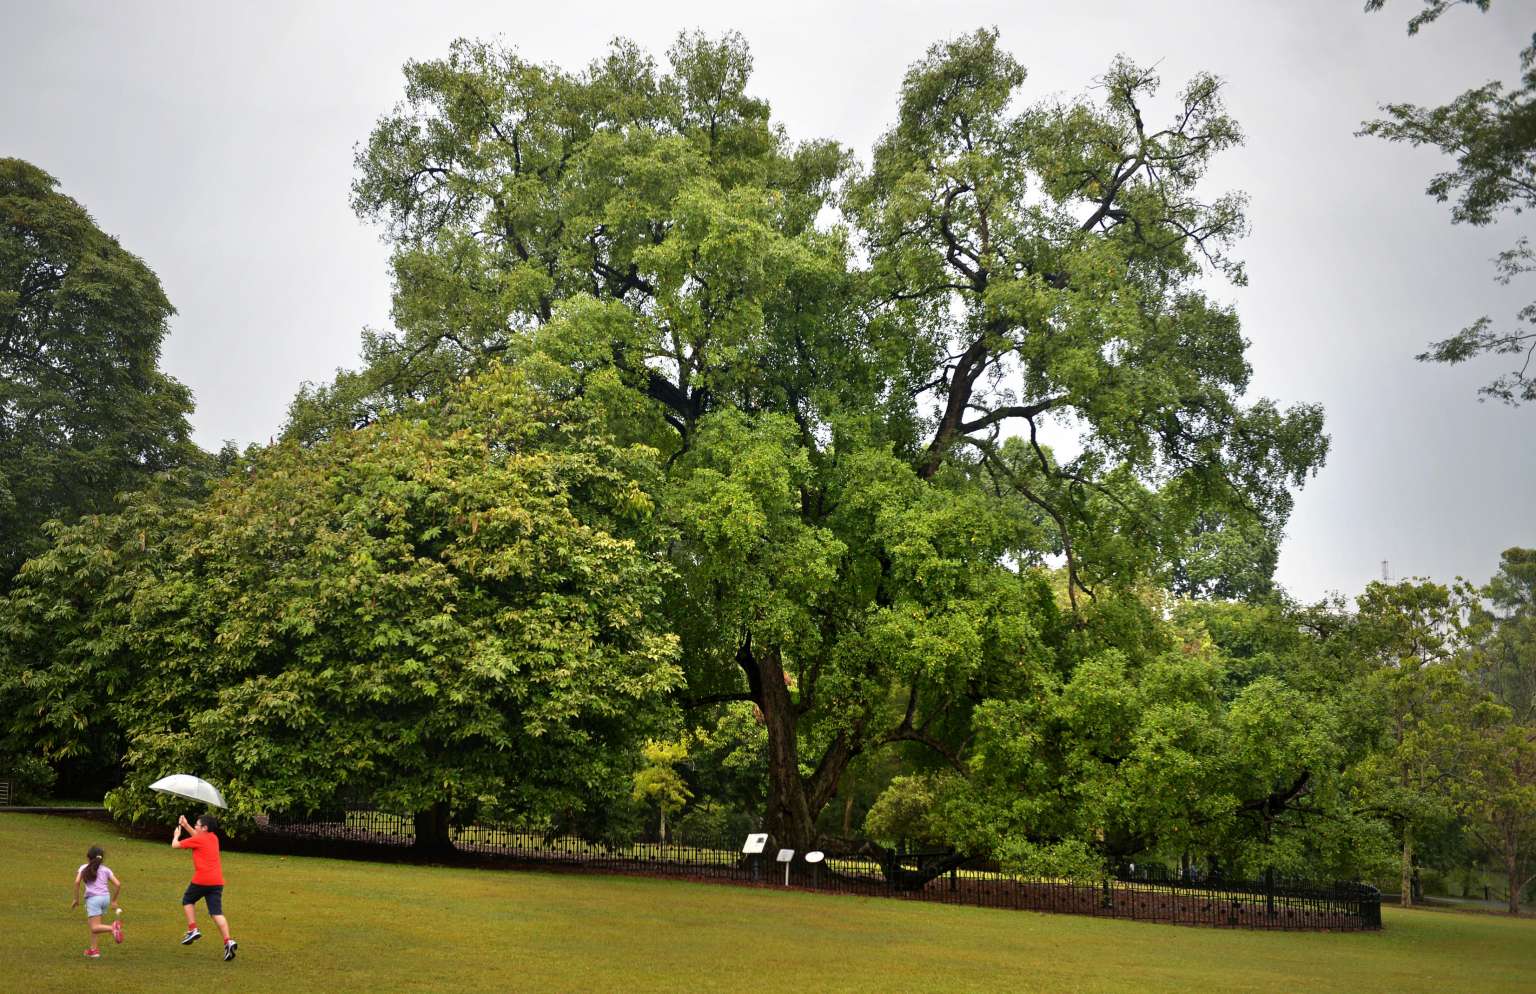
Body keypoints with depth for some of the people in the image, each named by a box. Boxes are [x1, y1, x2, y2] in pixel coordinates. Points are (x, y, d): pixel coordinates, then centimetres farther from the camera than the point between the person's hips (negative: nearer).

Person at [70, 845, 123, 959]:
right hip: (105, 898, 5)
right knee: (90, 923, 22)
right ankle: (93, 949, 18)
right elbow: (118, 884, 6)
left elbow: (77, 882, -8)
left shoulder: (84, 867, 9)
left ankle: (112, 927, -35)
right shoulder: (106, 870, 14)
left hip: (93, 898, -5)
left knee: (94, 928, -7)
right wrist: (113, 900, 18)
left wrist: (76, 899, 1)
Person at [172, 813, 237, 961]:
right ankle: (228, 941, -17)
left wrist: (176, 835, 27)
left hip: (201, 880, -5)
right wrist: (185, 825, 35)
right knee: (217, 913, -1)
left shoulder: (197, 840, -3)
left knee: (188, 901, 23)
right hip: (217, 881, 5)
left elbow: (175, 845, 7)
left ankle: (193, 930, 11)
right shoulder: (213, 838, 17)